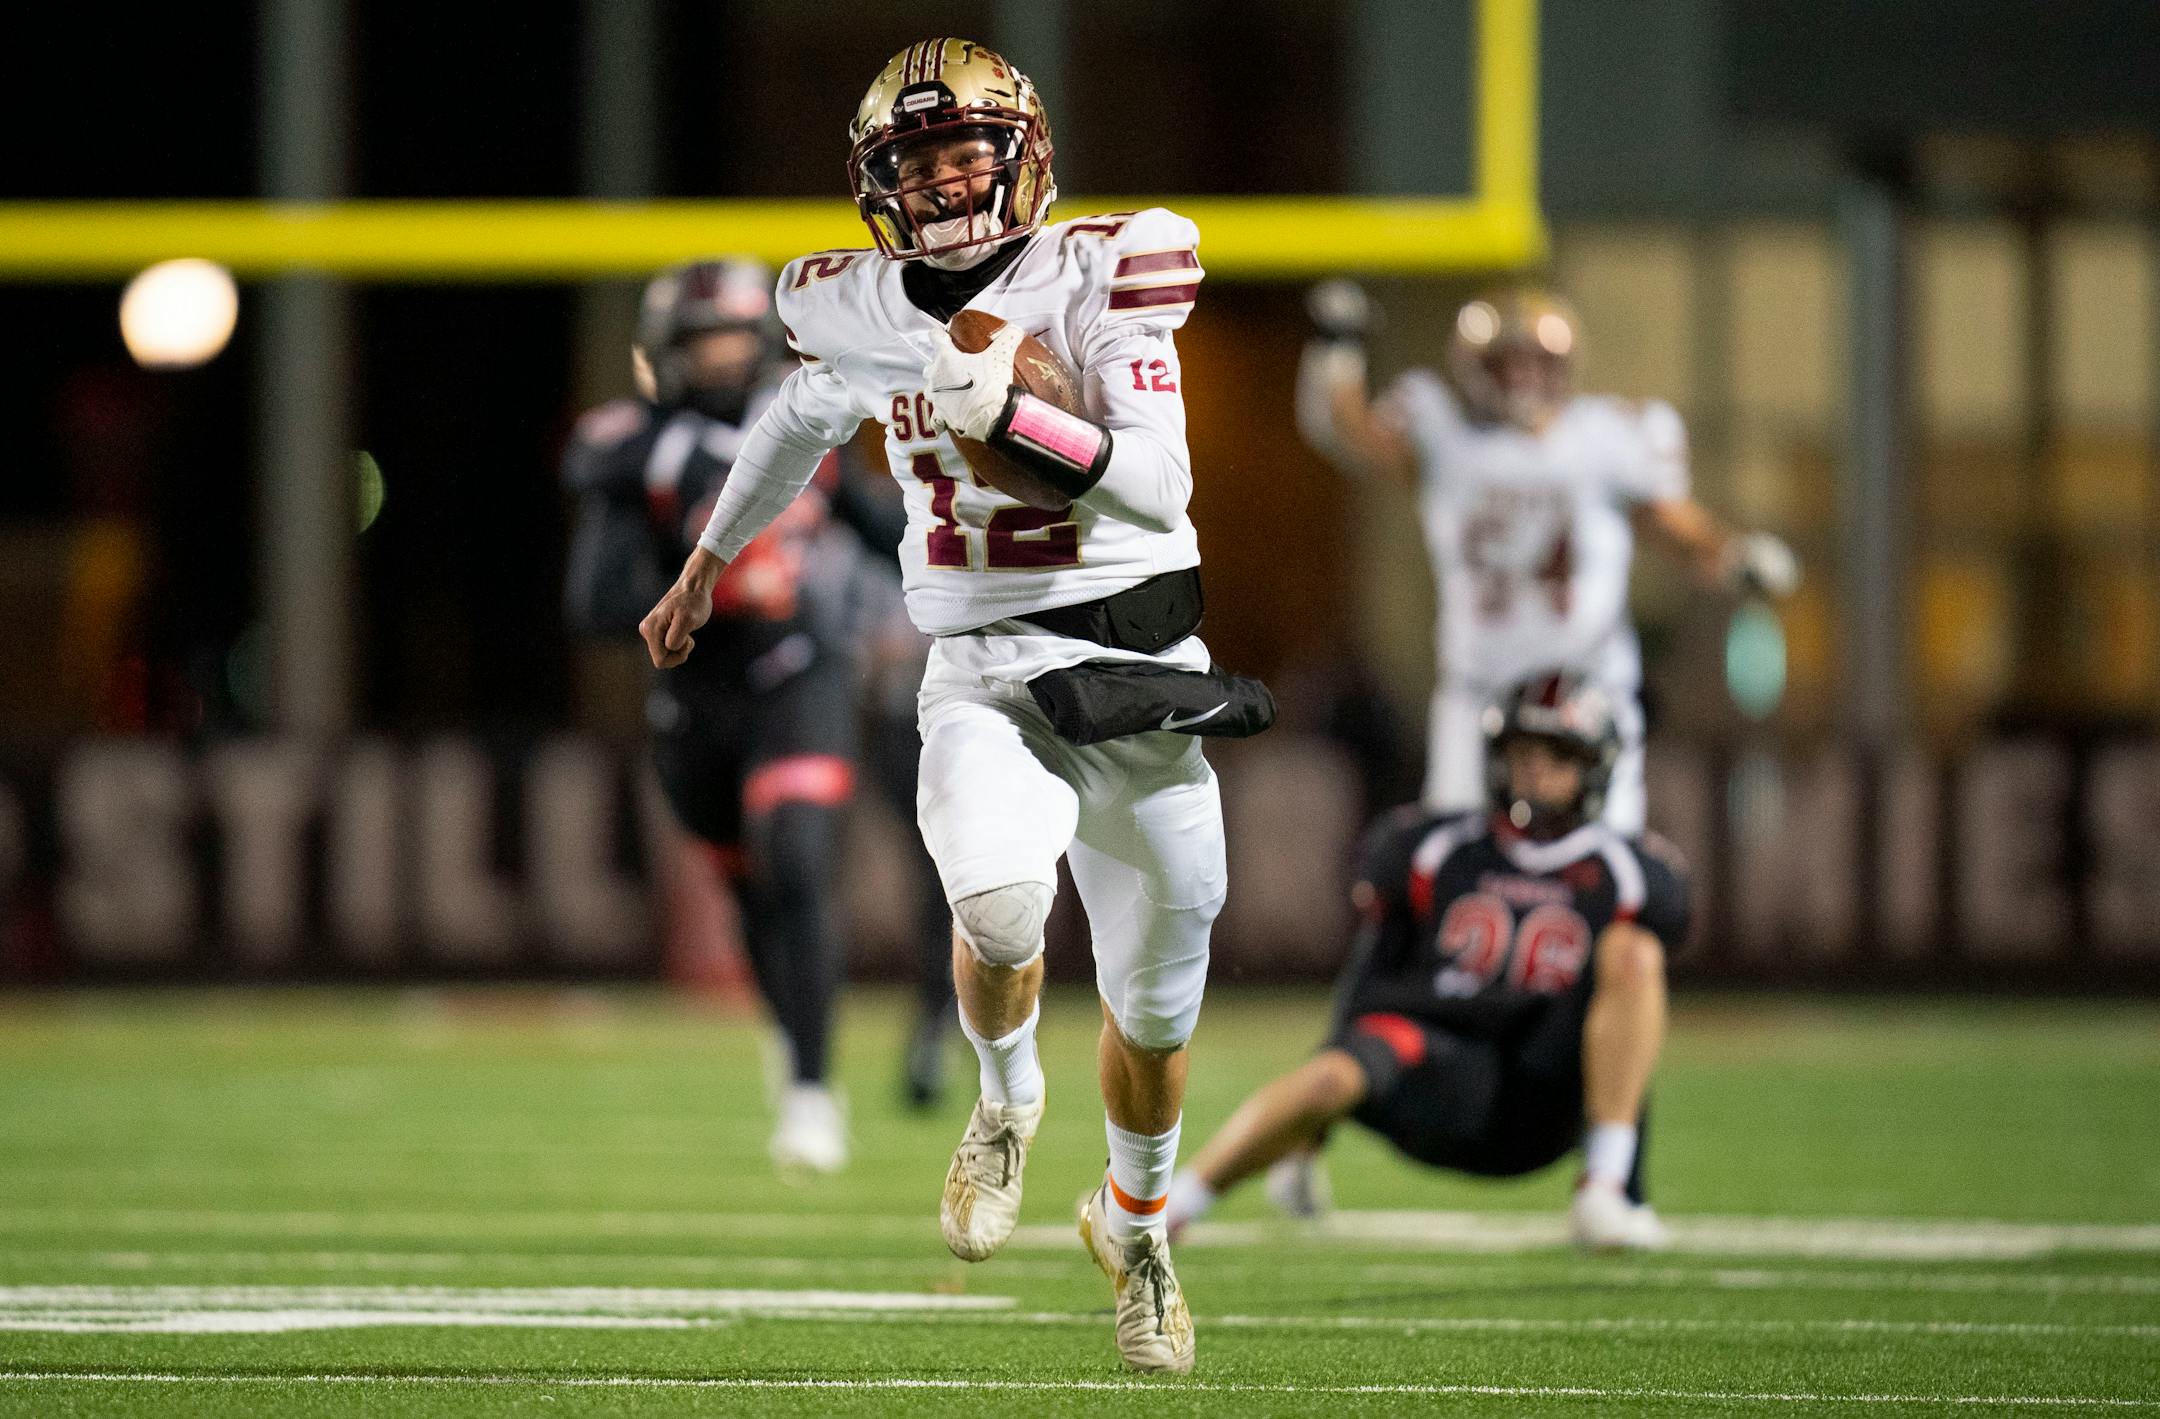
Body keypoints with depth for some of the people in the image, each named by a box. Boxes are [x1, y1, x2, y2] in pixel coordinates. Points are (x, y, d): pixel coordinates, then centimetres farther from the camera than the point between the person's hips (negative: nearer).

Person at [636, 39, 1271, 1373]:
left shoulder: (1099, 280, -11)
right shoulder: (860, 309, 2)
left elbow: (1161, 487, -20)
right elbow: (804, 419, 25)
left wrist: (1009, 414, -33)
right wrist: (709, 561, 37)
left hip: (1144, 667, -1)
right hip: (985, 674, 1)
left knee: (1154, 1009, 11)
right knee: (1000, 904, -30)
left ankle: (1135, 1226, 41)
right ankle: (1009, 1102, 3)